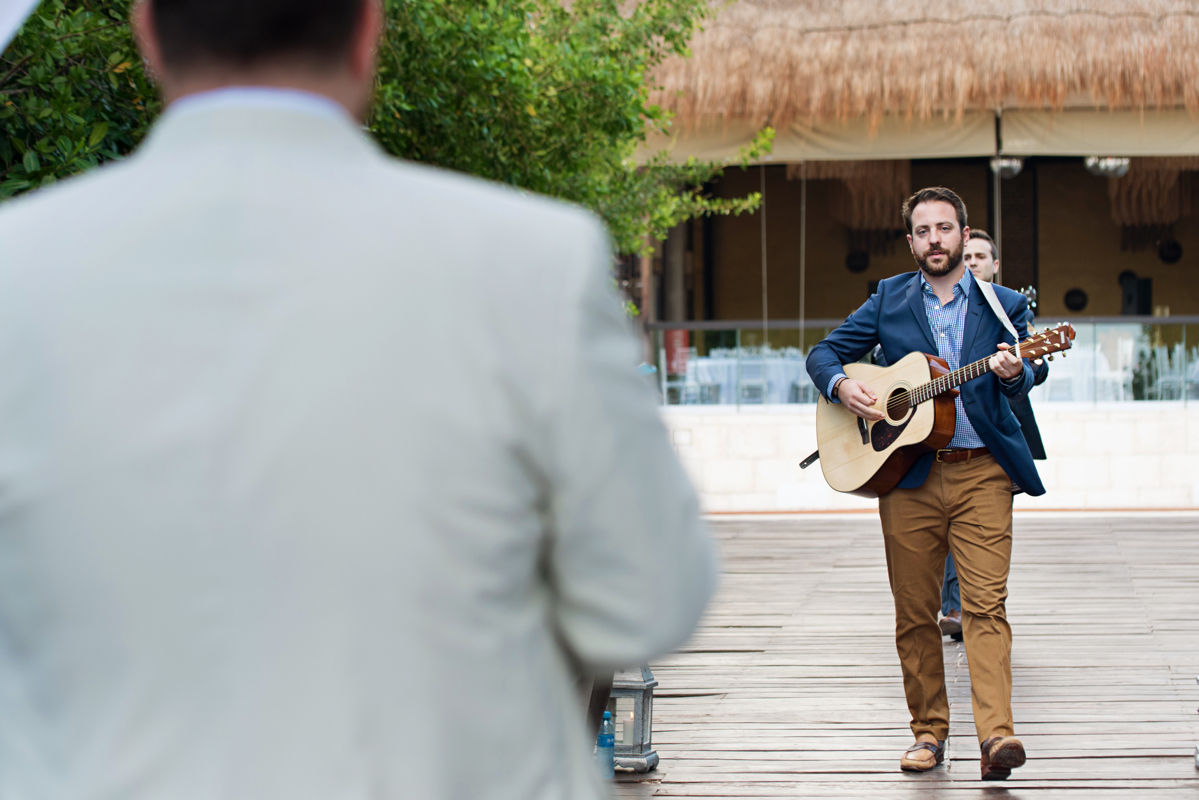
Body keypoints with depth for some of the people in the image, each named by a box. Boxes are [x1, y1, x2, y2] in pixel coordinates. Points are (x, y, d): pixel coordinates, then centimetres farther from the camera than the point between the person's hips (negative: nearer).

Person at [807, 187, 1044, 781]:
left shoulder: (1003, 305, 8)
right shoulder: (889, 299, 11)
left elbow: (1021, 382, -4)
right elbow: (823, 353, 12)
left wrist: (1012, 372, -28)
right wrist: (841, 387, -9)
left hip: (982, 470, -2)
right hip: (906, 472, 2)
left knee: (986, 604, -12)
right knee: (914, 614, 5)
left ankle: (996, 735, -21)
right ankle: (929, 731, 15)